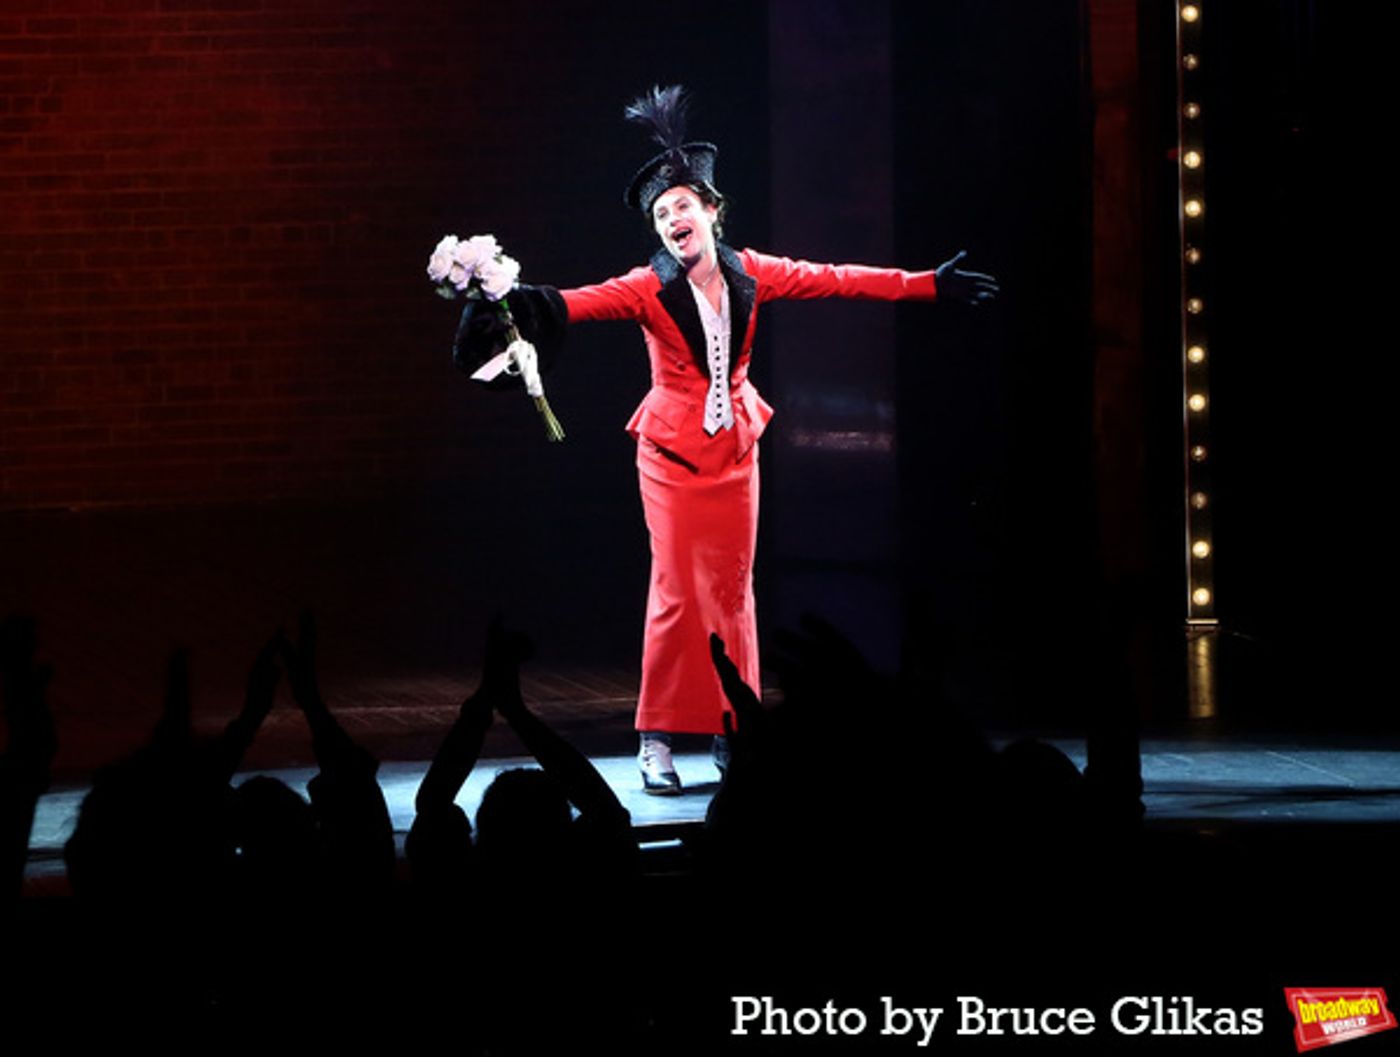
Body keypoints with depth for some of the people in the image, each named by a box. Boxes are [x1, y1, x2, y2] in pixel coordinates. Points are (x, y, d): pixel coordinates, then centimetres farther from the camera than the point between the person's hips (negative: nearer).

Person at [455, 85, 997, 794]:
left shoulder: (750, 276, 0)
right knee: (677, 591, -7)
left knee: (733, 589, 6)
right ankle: (657, 741, -1)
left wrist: (929, 286, 11)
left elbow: (838, 280, 7)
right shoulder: (650, 290, -12)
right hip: (673, 450, -4)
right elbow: (589, 302, -28)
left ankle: (730, 732, 12)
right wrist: (527, 304, -48)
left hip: (735, 447, 4)